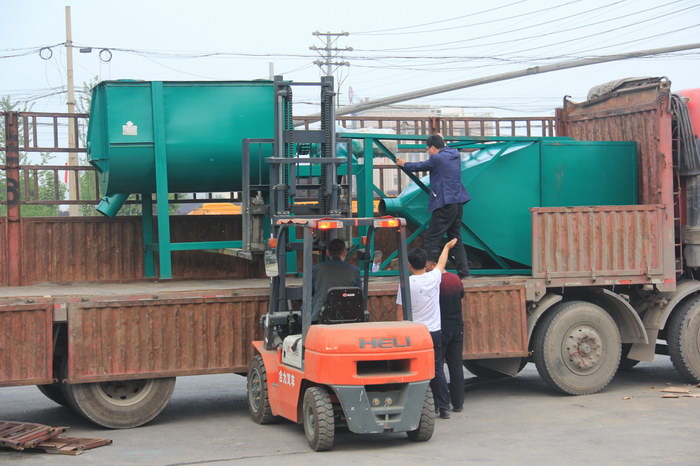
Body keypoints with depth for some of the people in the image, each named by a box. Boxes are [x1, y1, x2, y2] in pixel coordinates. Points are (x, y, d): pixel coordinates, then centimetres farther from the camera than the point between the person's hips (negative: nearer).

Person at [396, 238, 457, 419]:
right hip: (434, 332, 3)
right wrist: (447, 246, 41)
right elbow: (441, 263, 22)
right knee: (438, 370, 10)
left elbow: (401, 311, -5)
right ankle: (444, 408, 13)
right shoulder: (434, 278, -1)